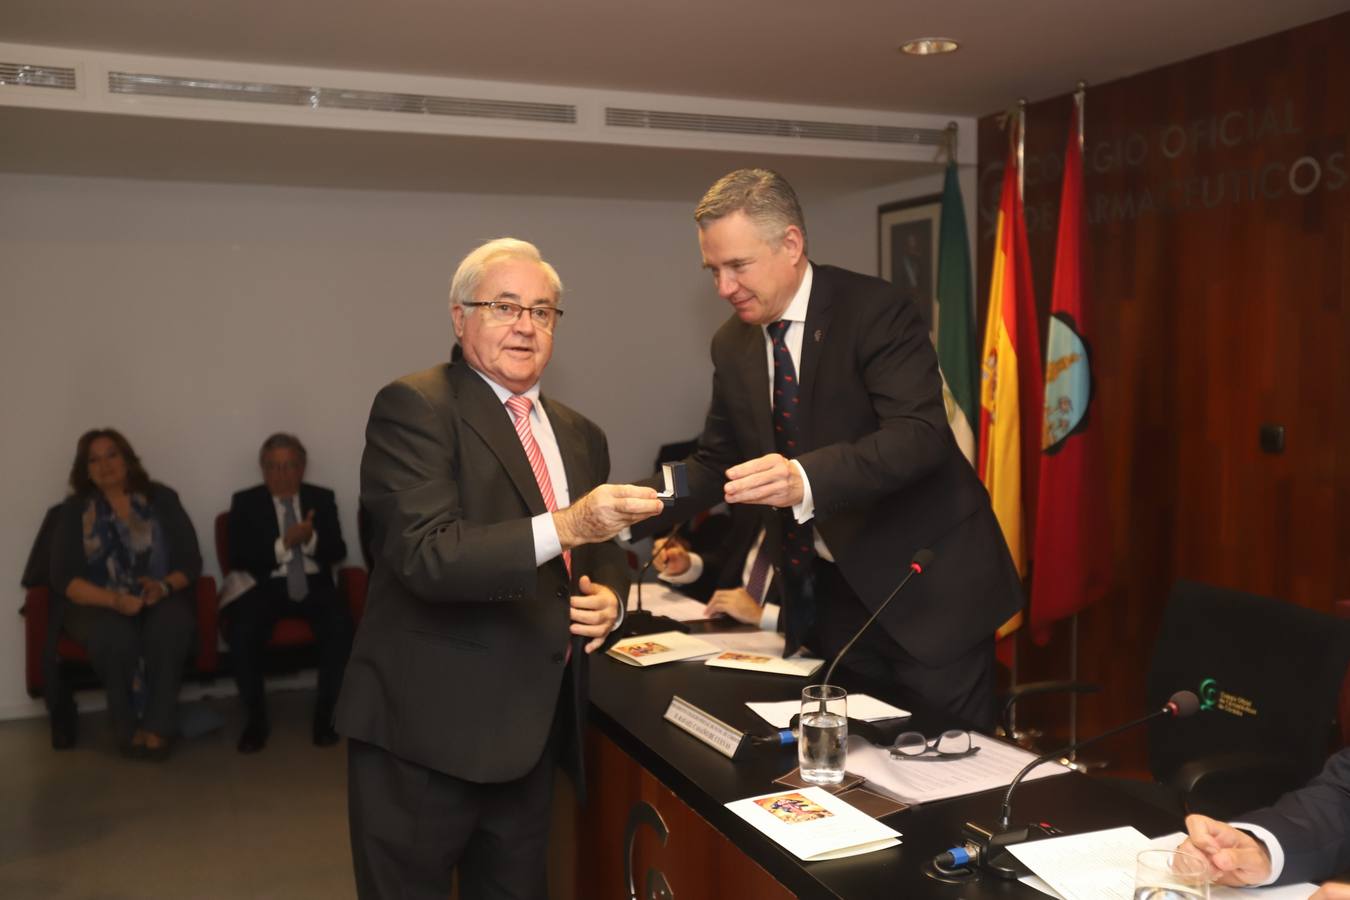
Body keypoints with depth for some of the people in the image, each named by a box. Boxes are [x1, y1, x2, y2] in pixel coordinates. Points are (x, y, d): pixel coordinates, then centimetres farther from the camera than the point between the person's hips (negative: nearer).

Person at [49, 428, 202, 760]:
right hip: (99, 605, 0)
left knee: (169, 627, -34)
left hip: (160, 600, 1)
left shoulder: (162, 498, 7)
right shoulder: (75, 509, 6)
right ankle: (129, 728, -15)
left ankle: (158, 728, -24)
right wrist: (114, 599, -21)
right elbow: (63, 578, -4)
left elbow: (191, 560, 3)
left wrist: (165, 586, -19)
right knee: (116, 636, -34)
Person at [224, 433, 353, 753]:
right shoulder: (245, 502, 5)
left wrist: (311, 539, -19)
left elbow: (337, 552, 2)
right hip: (265, 586, 0)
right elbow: (238, 559, -5)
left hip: (313, 584, 1)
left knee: (341, 625, -30)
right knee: (242, 631, -31)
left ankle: (325, 713, -14)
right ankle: (256, 718, -11)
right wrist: (283, 544, -18)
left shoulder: (322, 498, 10)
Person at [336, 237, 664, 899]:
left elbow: (601, 553, 20)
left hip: (531, 728, 7)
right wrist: (564, 524, -33)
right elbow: (424, 555, -23)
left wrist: (607, 595, -3)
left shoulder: (580, 436, 12)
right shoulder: (413, 408, -11)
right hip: (428, 727, -6)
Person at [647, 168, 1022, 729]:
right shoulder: (731, 345, 4)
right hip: (828, 595, 6)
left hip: (924, 585, -5)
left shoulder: (876, 312, -16)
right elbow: (714, 466, 10)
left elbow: (921, 435, -27)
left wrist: (804, 479, -43)